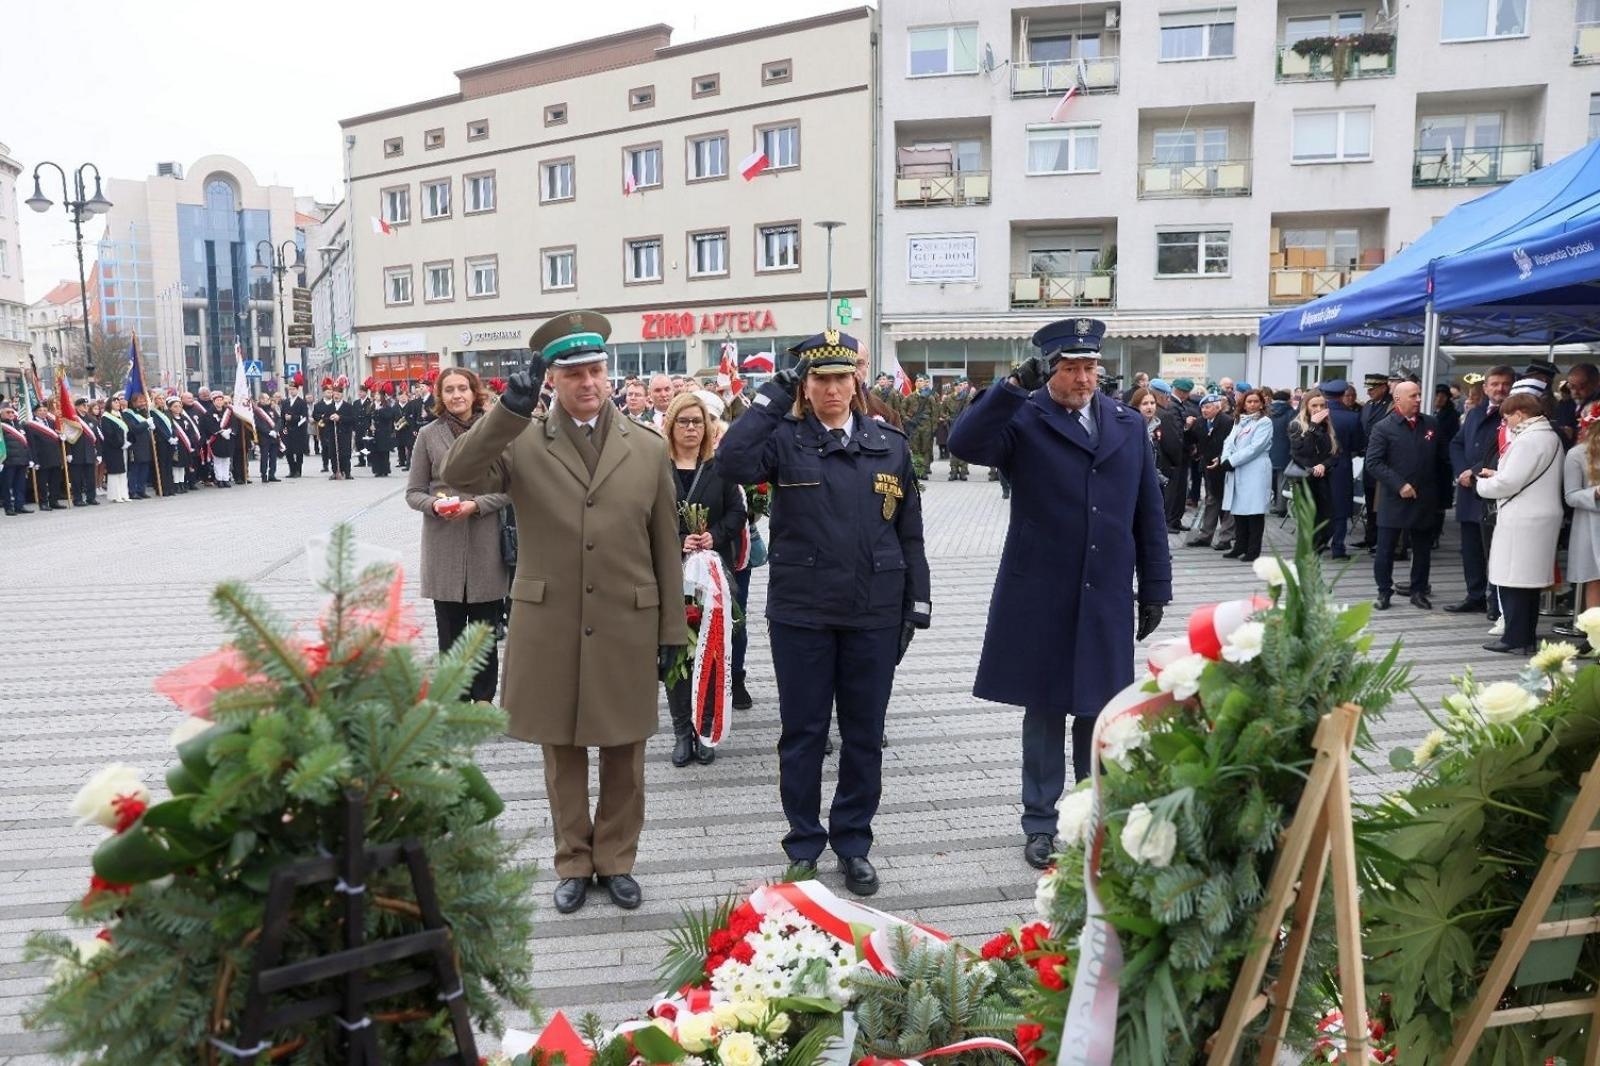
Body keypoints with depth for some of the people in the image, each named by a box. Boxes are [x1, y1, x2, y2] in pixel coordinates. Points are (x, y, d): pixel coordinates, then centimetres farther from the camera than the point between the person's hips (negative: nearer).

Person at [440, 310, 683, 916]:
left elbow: (667, 549, 4)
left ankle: (616, 860, 31)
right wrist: (509, 408, -28)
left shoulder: (648, 448, 2)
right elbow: (456, 477, -20)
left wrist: (671, 631, 4)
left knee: (624, 755, 12)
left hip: (626, 631, 1)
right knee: (562, 754, 13)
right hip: (550, 631, -1)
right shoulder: (522, 443, -2)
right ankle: (574, 862, 31)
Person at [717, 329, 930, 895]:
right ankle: (804, 845, 26)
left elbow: (909, 531, 8)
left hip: (874, 613, 2)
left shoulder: (891, 444, 5)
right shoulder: (785, 439, -2)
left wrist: (918, 603, 5)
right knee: (802, 732, 9)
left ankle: (853, 844, 28)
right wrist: (772, 395, -16)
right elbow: (731, 462, -23)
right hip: (801, 613, -2)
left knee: (864, 734, 11)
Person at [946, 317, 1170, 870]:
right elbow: (964, 443, -22)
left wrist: (1155, 589, 9)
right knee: (1044, 710, 8)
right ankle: (1040, 824, 22)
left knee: (1099, 712, 11)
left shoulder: (1129, 424, 10)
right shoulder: (1024, 420, -3)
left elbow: (1149, 512, 12)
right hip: (1041, 599, -3)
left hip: (1107, 600, 3)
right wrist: (1013, 387, -27)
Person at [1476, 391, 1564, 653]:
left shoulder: (1528, 439, -17)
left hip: (1521, 521, -10)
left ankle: (1516, 639, 0)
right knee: (1530, 581, 15)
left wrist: (1483, 484, -1)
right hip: (1541, 518, 10)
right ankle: (1528, 637, 22)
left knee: (1512, 582, -4)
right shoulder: (1551, 436, 15)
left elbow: (1508, 483, -19)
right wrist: (1496, 474, 14)